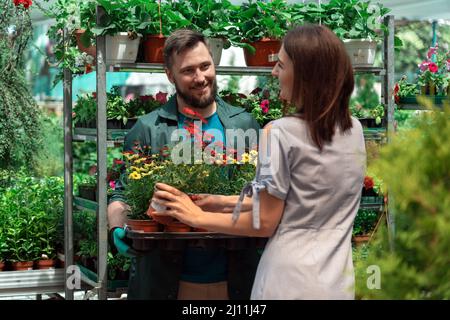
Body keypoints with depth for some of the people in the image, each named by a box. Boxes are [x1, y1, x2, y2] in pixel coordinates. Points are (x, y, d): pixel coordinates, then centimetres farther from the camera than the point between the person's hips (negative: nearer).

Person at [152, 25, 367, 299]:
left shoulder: (281, 133, -16)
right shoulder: (355, 130, 2)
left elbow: (264, 223, -11)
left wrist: (198, 217, 1)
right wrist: (227, 202, 13)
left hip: (290, 284, -5)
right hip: (338, 283, 6)